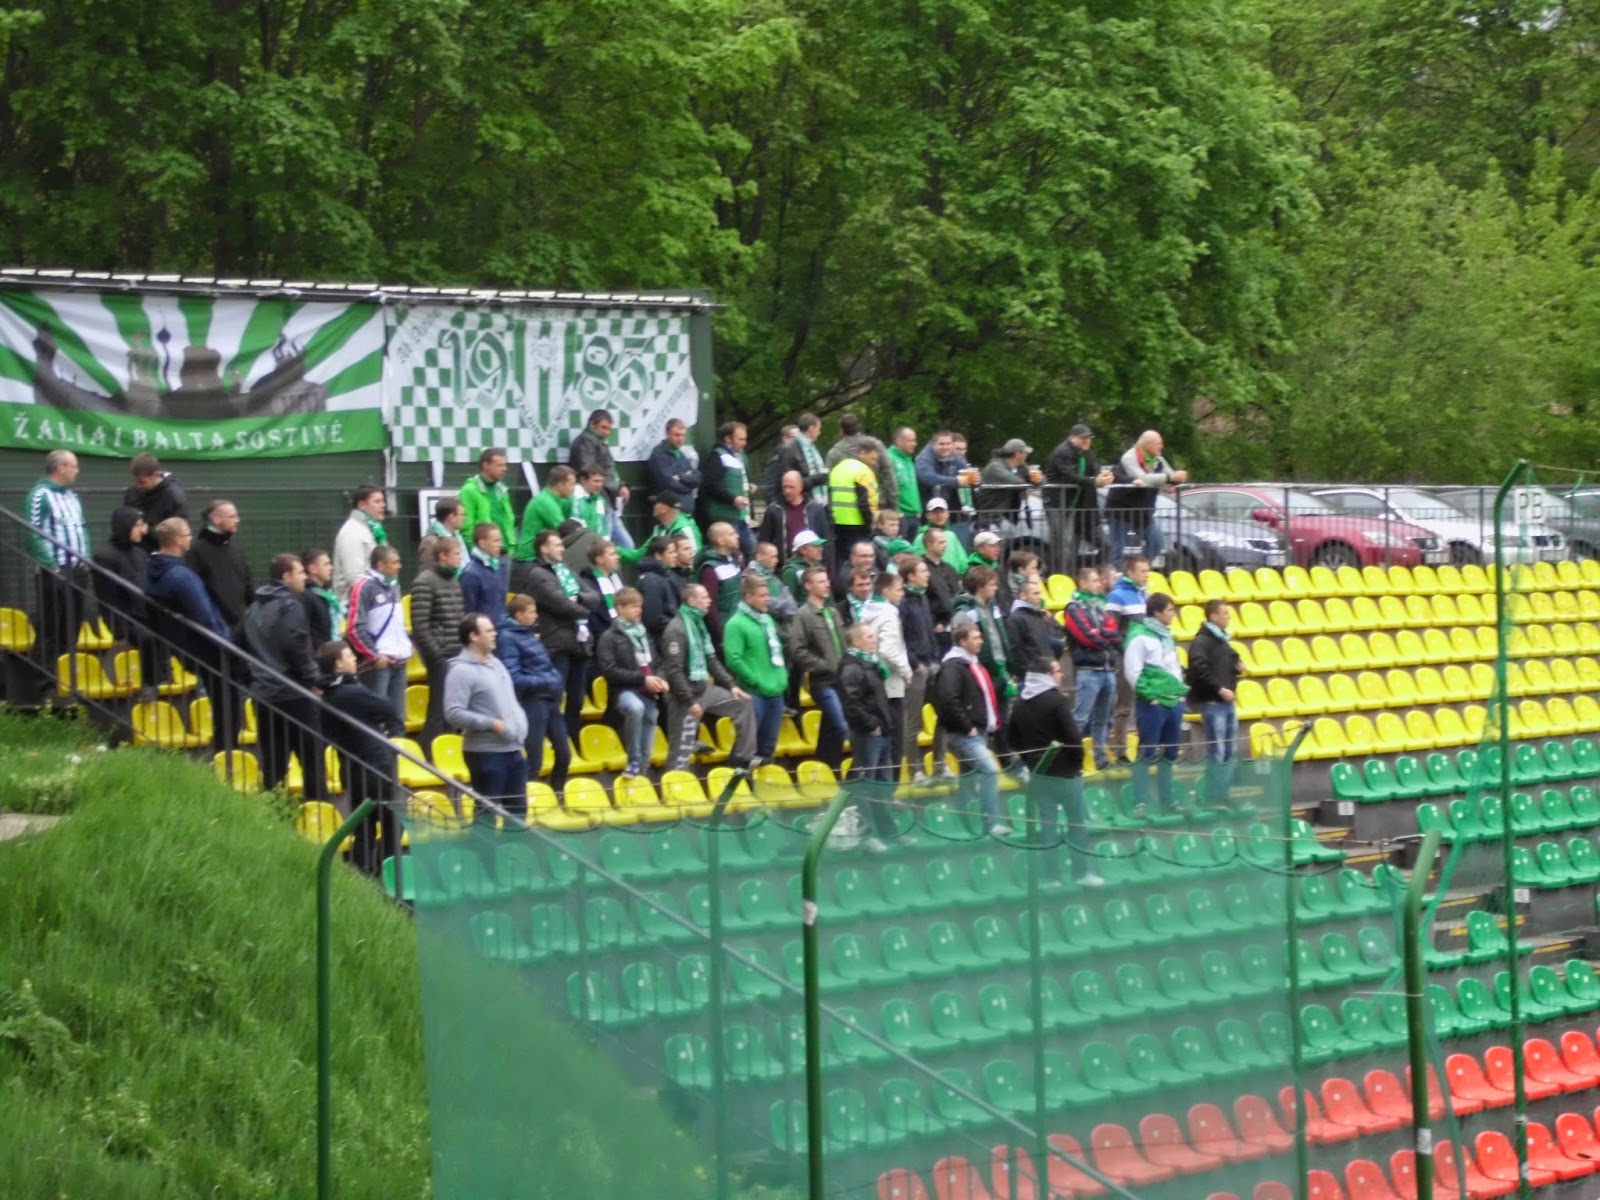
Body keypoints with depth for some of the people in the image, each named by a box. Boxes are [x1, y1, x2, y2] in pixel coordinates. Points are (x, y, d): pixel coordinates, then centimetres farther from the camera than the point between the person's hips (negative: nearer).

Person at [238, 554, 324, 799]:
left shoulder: (253, 608, 14)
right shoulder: (289, 606, -12)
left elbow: (243, 646, 18)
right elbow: (296, 647, -21)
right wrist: (314, 678, -12)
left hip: (263, 694, 8)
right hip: (294, 694, -7)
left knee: (273, 761, 10)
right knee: (312, 760, -1)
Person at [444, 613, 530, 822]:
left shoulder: (495, 663, 13)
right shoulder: (462, 671, -14)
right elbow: (453, 714, -22)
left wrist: (521, 728, 9)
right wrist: (491, 723, -20)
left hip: (513, 749, 8)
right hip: (486, 753, -8)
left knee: (518, 810, 14)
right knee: (487, 812, -3)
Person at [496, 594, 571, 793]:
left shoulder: (530, 633, 15)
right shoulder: (508, 638, -12)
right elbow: (514, 678, -18)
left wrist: (558, 683, 8)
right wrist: (545, 682, -19)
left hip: (550, 700, 9)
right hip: (533, 702, -9)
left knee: (564, 753, 14)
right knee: (534, 760, -5)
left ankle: (556, 793, 30)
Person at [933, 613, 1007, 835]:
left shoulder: (973, 664, 17)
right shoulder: (953, 666, -14)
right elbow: (949, 700, -25)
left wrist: (991, 725, 16)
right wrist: (968, 727, -20)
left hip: (979, 732, 10)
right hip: (962, 734, -10)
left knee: (970, 777, 13)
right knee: (990, 768, -19)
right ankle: (992, 821, -19)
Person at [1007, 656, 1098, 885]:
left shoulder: (1020, 702, 6)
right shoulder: (1057, 700, -16)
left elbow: (1012, 738, 12)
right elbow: (1073, 737, -20)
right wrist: (1078, 762, -6)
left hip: (1038, 772, 6)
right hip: (1064, 771, -6)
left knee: (1047, 823, 10)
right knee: (1077, 822, 7)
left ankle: (1052, 876, 11)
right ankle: (1081, 872, 10)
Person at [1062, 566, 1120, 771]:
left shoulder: (1102, 605, 17)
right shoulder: (1074, 608, -4)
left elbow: (1116, 632, 7)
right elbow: (1087, 637, -13)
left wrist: (1100, 633, -10)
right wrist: (1107, 637, 1)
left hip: (1109, 669, 7)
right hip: (1088, 670, -7)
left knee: (1102, 719, 12)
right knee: (1080, 718, -10)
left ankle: (1101, 757, 17)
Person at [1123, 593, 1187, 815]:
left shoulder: (1167, 635, 13)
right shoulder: (1140, 636, -12)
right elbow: (1132, 672, -16)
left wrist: (1181, 690, 11)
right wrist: (1149, 695, -16)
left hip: (1174, 702, 8)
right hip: (1152, 704, -8)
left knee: (1169, 754, 13)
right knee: (1147, 754, -5)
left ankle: (1167, 802, 21)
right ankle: (1140, 804, -2)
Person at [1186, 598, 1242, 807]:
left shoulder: (1222, 639, 15)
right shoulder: (1202, 641, -12)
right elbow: (1199, 669, -24)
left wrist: (1237, 667, 5)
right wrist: (1219, 689, -23)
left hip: (1227, 703, 9)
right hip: (1212, 703, -9)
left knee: (1228, 754, 10)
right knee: (1217, 754, -6)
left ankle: (1224, 796, 16)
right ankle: (1213, 800, -1)